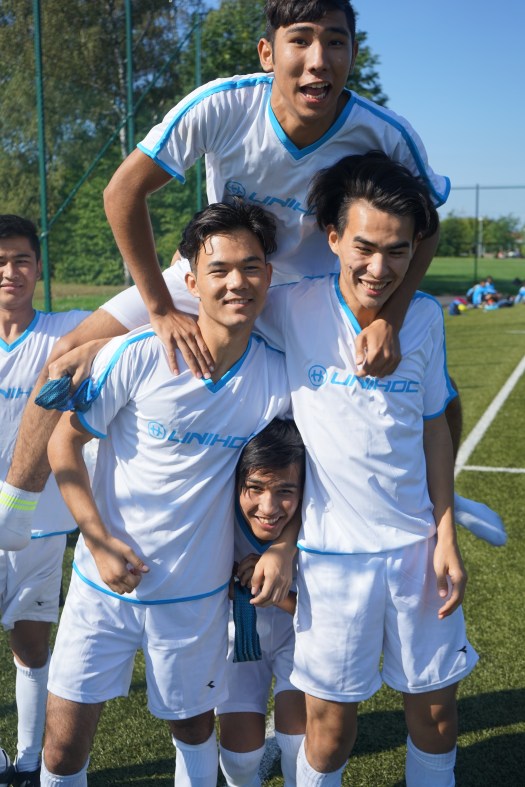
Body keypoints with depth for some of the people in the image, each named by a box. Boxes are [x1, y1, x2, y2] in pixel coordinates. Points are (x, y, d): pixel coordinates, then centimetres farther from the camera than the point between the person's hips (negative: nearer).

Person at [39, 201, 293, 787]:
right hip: (105, 583, -1)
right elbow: (64, 441, -8)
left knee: (192, 724, 20)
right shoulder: (137, 356, -17)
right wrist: (101, 541, -13)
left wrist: (279, 547, -7)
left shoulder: (278, 377, -8)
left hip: (196, 594, 2)